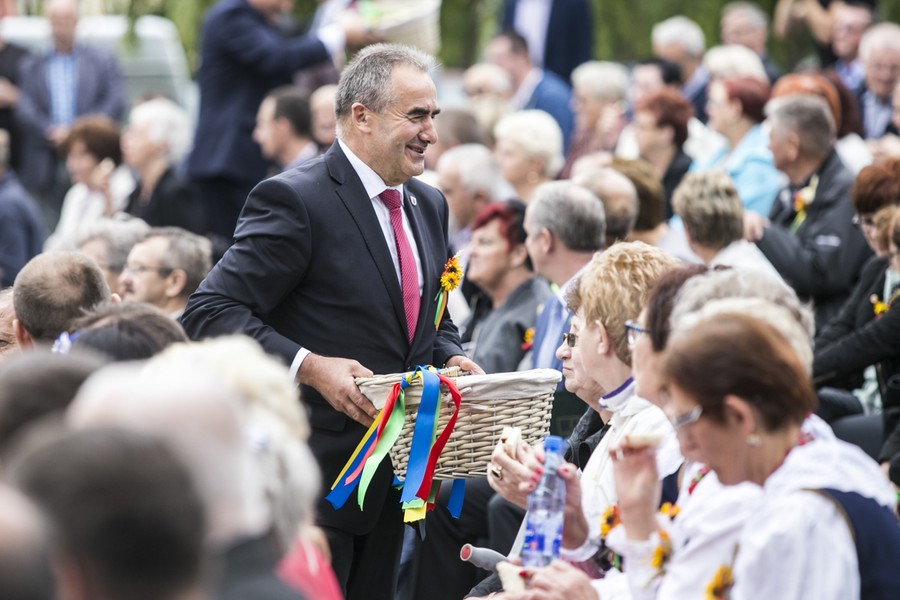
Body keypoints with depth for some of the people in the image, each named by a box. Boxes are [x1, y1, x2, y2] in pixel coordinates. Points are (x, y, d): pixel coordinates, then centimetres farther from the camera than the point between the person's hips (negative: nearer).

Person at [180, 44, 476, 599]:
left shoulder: (429, 205, 12)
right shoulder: (295, 200, -14)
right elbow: (211, 312, -18)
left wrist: (450, 356, 1)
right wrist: (309, 365, -27)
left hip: (395, 469, 8)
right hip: (315, 475, -8)